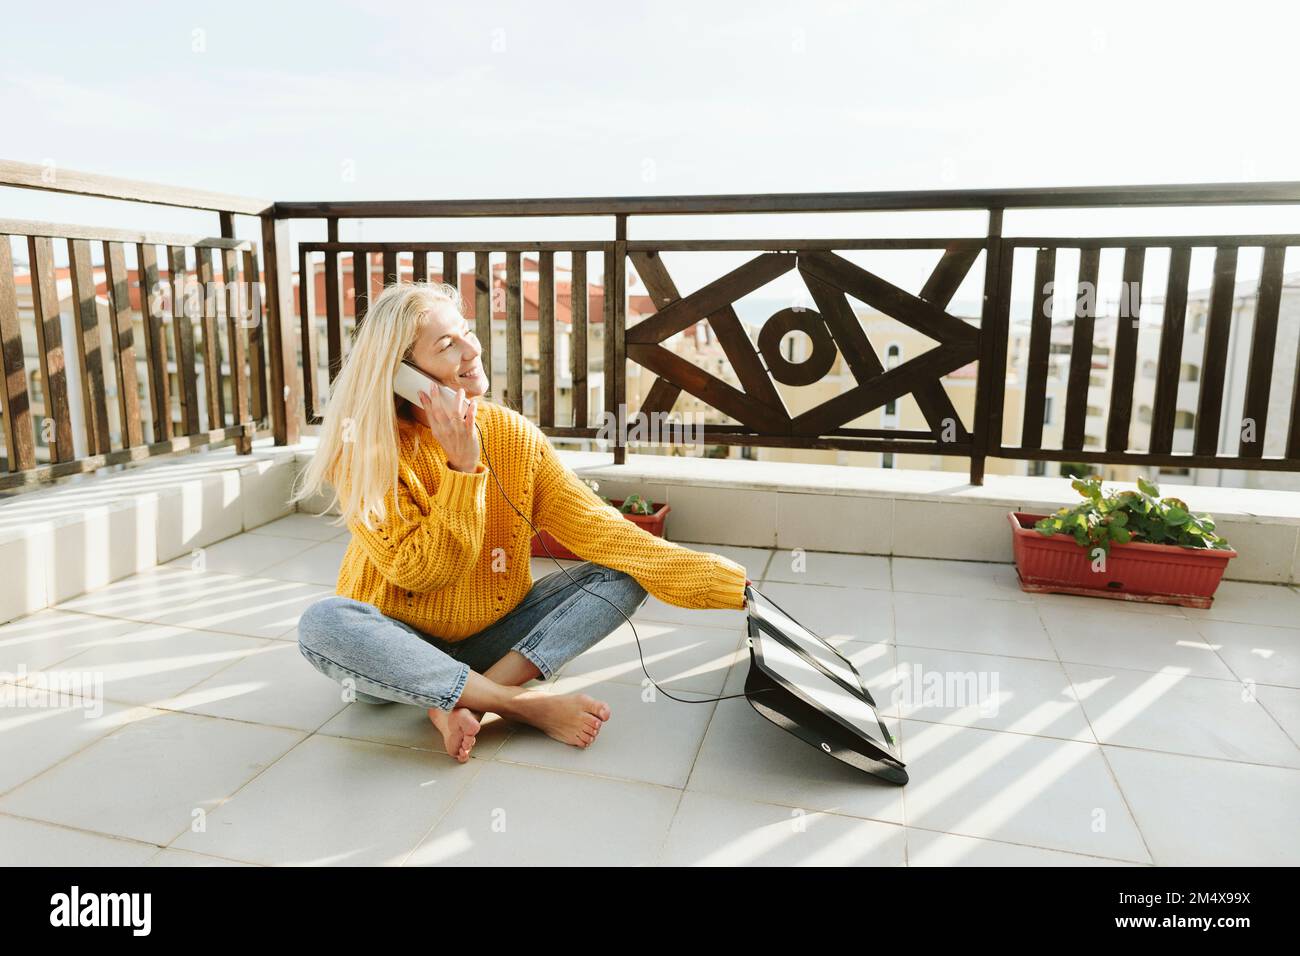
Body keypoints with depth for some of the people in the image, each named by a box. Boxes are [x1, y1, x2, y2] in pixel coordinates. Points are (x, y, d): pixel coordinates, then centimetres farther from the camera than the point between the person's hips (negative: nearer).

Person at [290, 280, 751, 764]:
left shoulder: (513, 435, -8)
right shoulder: (364, 451, -16)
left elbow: (597, 529, -13)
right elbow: (417, 573, -19)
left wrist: (731, 582, -19)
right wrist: (462, 467, -26)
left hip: (489, 639, 3)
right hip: (396, 651, -3)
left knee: (623, 575, -12)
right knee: (323, 623, -35)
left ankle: (458, 702, -22)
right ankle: (525, 703, -24)